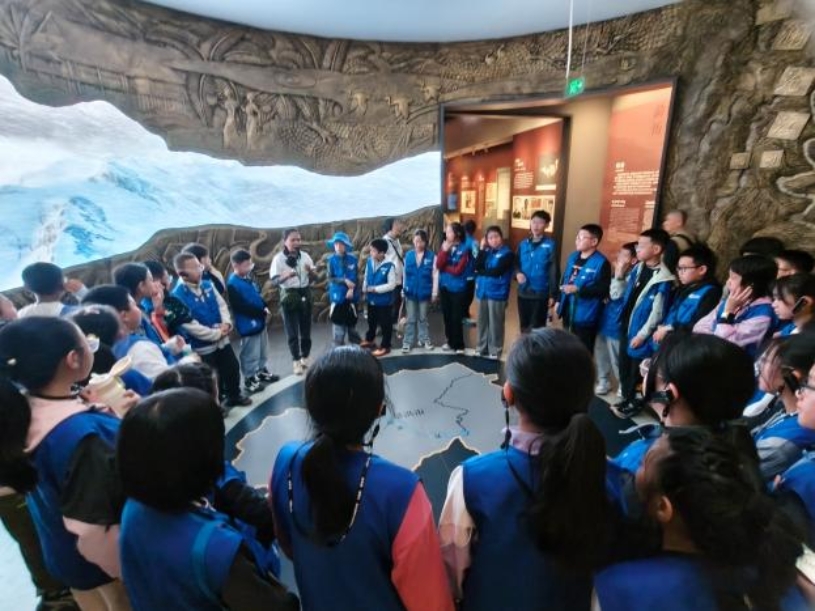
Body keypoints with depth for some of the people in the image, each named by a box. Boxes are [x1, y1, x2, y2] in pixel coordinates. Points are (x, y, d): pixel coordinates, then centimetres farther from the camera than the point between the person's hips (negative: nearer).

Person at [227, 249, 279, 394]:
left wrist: (265, 307, -2)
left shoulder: (248, 278, 6)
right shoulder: (233, 284, -21)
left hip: (259, 320, 9)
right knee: (250, 354, 4)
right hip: (248, 324, -9)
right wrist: (262, 311, -21)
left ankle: (261, 371, 39)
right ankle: (249, 379, 19)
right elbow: (241, 307, -25)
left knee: (262, 350, 22)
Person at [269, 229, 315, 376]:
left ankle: (305, 359, 26)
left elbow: (313, 278, 6)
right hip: (289, 296, -3)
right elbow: (274, 280, -11)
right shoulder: (279, 258, -7)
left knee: (306, 328, 10)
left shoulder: (305, 256, 3)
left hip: (305, 294, 4)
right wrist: (286, 275, -30)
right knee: (292, 331, 1)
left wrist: (310, 271, -16)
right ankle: (296, 362, 11)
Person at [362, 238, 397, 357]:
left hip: (384, 301, -7)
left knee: (385, 324, 8)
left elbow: (392, 285, -22)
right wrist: (365, 288, 0)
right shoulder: (369, 261, -4)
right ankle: (370, 340, 48)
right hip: (371, 299, 7)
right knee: (371, 321, 26)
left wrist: (375, 289, -22)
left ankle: (385, 346, 23)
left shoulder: (389, 266, -23)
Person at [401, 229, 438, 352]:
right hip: (410, 292, 1)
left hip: (424, 292, -1)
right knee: (411, 319, 10)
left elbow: (435, 276, -6)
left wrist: (434, 293, -5)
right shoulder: (408, 255, -2)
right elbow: (405, 274, 4)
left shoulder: (432, 256, -9)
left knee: (423, 318, 15)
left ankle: (424, 340, 29)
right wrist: (403, 290, 6)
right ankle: (407, 342, 18)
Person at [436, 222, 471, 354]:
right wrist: (444, 250, -15)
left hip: (457, 288, -5)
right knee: (447, 316, 14)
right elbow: (438, 265, -7)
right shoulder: (444, 246, 4)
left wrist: (444, 268, -6)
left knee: (456, 318, -1)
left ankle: (459, 345, 12)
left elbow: (458, 270, -17)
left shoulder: (464, 250, -11)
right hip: (444, 286, 5)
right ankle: (450, 341, 29)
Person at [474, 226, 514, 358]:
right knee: (482, 321, 13)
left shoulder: (508, 253, -7)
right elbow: (477, 267, -2)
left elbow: (496, 271, -17)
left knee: (495, 323, 2)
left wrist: (481, 272, -3)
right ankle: (482, 348, 26)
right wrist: (482, 249, -5)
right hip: (483, 291, 6)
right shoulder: (487, 251, 11)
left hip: (497, 293, -6)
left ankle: (495, 350, 14)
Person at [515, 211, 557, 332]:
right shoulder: (523, 244, 6)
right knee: (524, 327, 17)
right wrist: (517, 273, -8)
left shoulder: (550, 245, -9)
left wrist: (552, 294, -10)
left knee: (537, 329, 4)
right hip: (523, 293, 5)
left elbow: (553, 271, -9)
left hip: (541, 294, -5)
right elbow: (516, 263, 14)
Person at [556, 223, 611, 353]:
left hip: (585, 315, -7)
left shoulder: (601, 263, -16)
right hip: (568, 311, 8)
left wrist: (578, 290, -24)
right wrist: (559, 300, 15)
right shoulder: (573, 257, 8)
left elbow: (603, 289, -21)